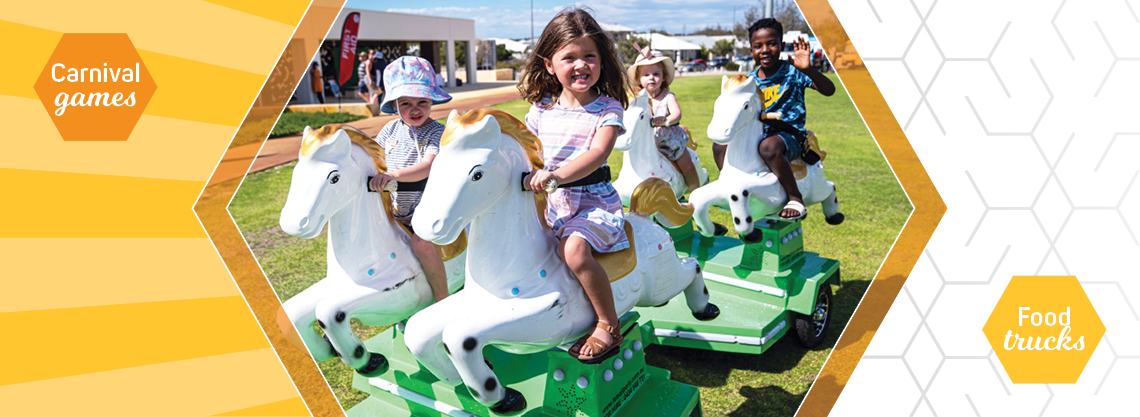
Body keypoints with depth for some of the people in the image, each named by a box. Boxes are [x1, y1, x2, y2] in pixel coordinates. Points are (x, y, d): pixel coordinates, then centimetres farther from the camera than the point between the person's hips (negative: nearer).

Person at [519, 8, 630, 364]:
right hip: (552, 202, 6)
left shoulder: (608, 108, -7)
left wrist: (556, 174, -36)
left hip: (595, 200, -6)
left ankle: (609, 325, -11)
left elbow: (597, 154, -23)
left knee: (574, 249, -30)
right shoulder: (541, 109, 7)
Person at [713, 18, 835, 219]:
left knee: (769, 146, -39)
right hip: (758, 134, 6)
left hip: (790, 134, -6)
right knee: (720, 145, -4)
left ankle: (796, 199, -24)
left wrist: (808, 69, -36)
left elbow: (829, 90, -19)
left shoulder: (792, 72, -8)